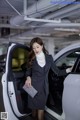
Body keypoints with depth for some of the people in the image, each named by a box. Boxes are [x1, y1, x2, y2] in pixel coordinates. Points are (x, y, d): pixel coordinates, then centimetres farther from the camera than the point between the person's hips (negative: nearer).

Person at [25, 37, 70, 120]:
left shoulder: (49, 57, 4)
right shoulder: (32, 59, 2)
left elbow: (57, 71, 4)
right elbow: (28, 72, 12)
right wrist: (28, 77, -9)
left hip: (44, 88, 0)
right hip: (34, 87, 0)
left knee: (41, 110, 0)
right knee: (34, 109, 5)